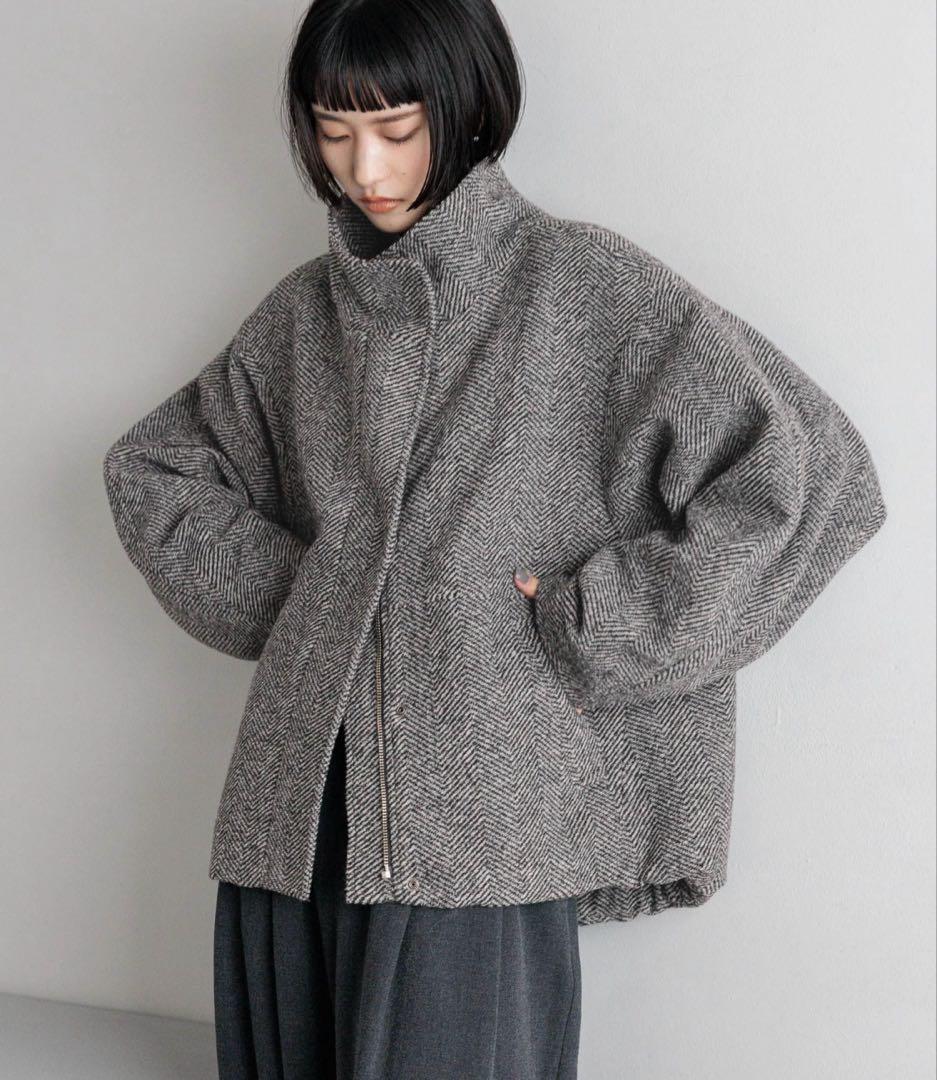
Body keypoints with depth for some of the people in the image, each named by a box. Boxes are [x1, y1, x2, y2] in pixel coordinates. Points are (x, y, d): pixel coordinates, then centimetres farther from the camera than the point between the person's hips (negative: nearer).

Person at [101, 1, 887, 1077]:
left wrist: (589, 626, -9)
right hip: (297, 802, 5)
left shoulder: (585, 286, -3)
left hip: (478, 815, -4)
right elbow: (148, 469, 25)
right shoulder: (305, 311, 12)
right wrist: (285, 589, 9)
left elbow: (816, 473, -10)